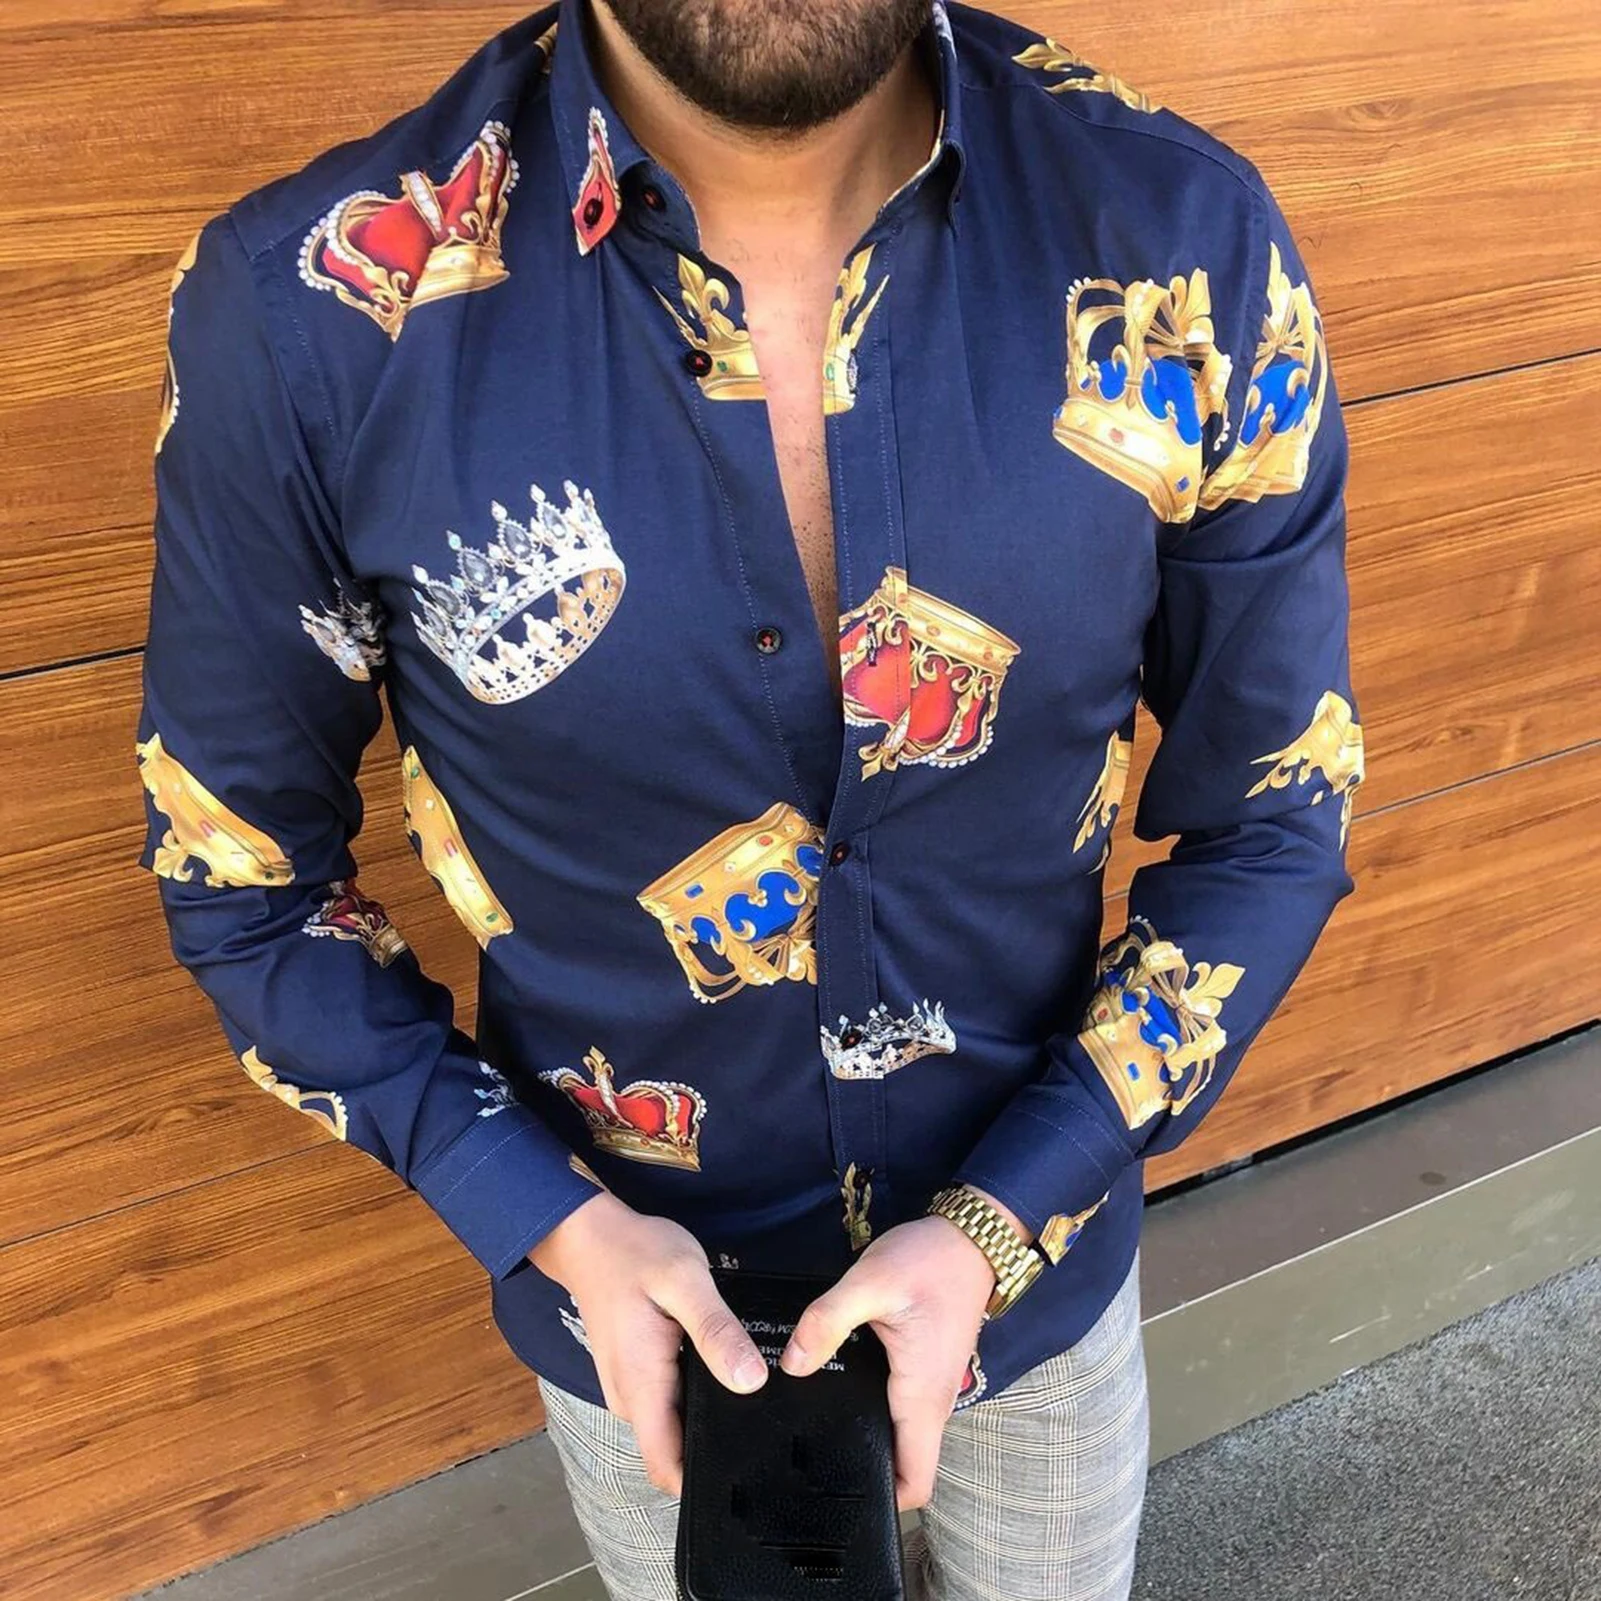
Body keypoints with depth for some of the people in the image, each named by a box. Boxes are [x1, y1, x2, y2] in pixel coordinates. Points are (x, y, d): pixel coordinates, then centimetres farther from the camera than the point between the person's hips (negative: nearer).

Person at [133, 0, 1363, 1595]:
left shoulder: (1191, 249, -20)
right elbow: (239, 867, -8)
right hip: (640, 1297, 0)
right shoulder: (305, 311, -23)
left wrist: (998, 1228, -15)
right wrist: (553, 1223, -16)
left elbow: (1272, 817, -8)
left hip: (1042, 1258, 2)